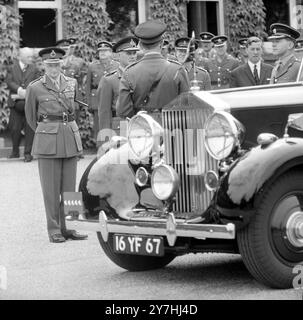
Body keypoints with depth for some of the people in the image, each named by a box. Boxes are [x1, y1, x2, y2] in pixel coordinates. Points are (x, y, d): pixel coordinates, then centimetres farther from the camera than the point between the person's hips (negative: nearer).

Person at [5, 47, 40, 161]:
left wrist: (24, 94, -15)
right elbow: (9, 82, -6)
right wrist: (19, 90, -22)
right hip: (16, 104, 0)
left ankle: (28, 153, 4)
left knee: (29, 129, -3)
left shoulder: (34, 70, 8)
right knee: (15, 128, 3)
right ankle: (15, 151, 21)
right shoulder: (12, 69, 9)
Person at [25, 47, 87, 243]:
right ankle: (54, 229, 6)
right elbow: (31, 116, 12)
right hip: (47, 141, -3)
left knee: (69, 187, 5)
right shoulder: (35, 88, -2)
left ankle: (68, 227, 12)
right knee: (51, 188, -1)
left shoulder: (72, 83, 7)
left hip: (71, 137, 3)